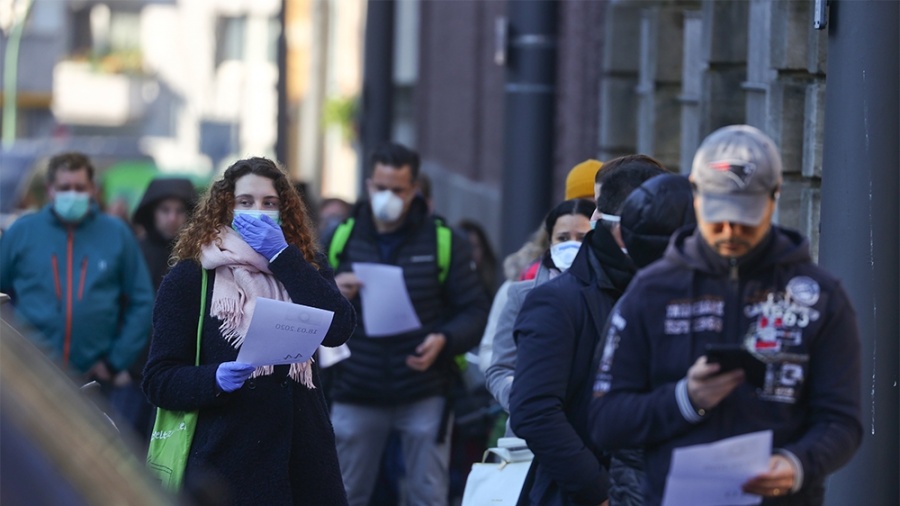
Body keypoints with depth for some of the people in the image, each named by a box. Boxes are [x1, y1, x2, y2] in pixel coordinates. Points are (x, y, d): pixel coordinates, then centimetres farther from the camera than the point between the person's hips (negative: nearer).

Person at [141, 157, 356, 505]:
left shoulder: (305, 268, 12)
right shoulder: (189, 278, 1)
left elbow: (339, 329, -8)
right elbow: (158, 379, -2)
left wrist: (282, 255, -9)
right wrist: (215, 378, -21)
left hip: (303, 459, 3)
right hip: (228, 464, -3)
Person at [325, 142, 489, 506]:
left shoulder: (444, 241, 1)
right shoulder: (341, 239, 5)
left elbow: (474, 311, 1)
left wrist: (444, 340, -19)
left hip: (423, 394, -1)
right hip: (355, 395, 1)